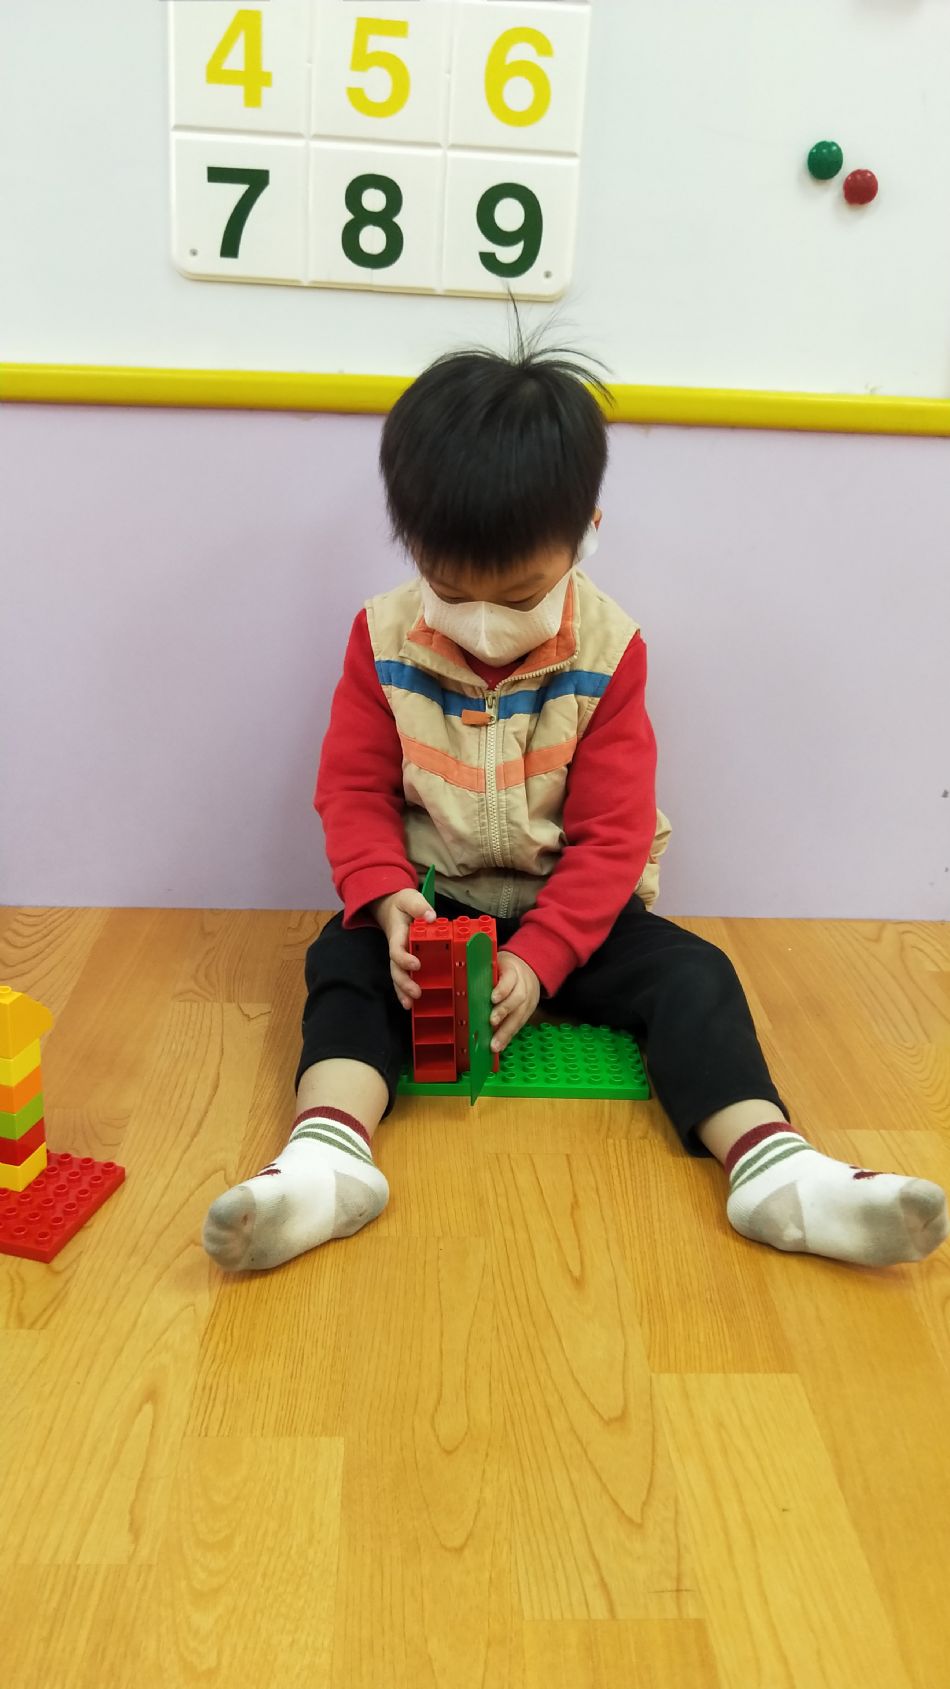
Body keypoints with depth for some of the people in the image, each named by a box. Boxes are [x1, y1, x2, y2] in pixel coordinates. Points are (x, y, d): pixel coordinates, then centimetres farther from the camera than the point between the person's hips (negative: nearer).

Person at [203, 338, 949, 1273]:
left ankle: (773, 1166, -32)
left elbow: (612, 835, -12)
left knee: (692, 974, -21)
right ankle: (326, 1150, -44)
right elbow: (353, 791, -6)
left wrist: (538, 958, -24)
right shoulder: (384, 641, -8)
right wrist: (388, 901, -26)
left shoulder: (608, 652, -12)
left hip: (568, 908, 0)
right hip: (430, 900, 1)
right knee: (344, 962, -26)